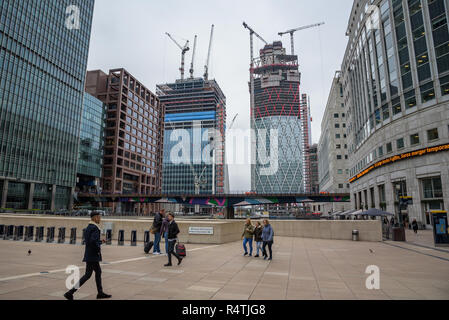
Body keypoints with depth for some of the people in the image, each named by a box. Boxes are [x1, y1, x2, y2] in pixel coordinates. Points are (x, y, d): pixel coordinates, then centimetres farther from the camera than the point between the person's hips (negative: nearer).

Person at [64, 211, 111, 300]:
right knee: (88, 274, -2)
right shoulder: (95, 228, -18)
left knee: (98, 272, 16)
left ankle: (100, 293, 24)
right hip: (92, 255, -10)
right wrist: (98, 249, -16)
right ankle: (70, 292, 2)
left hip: (90, 255, 10)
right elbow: (93, 241, -30)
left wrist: (100, 241, 19)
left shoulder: (88, 227, 11)